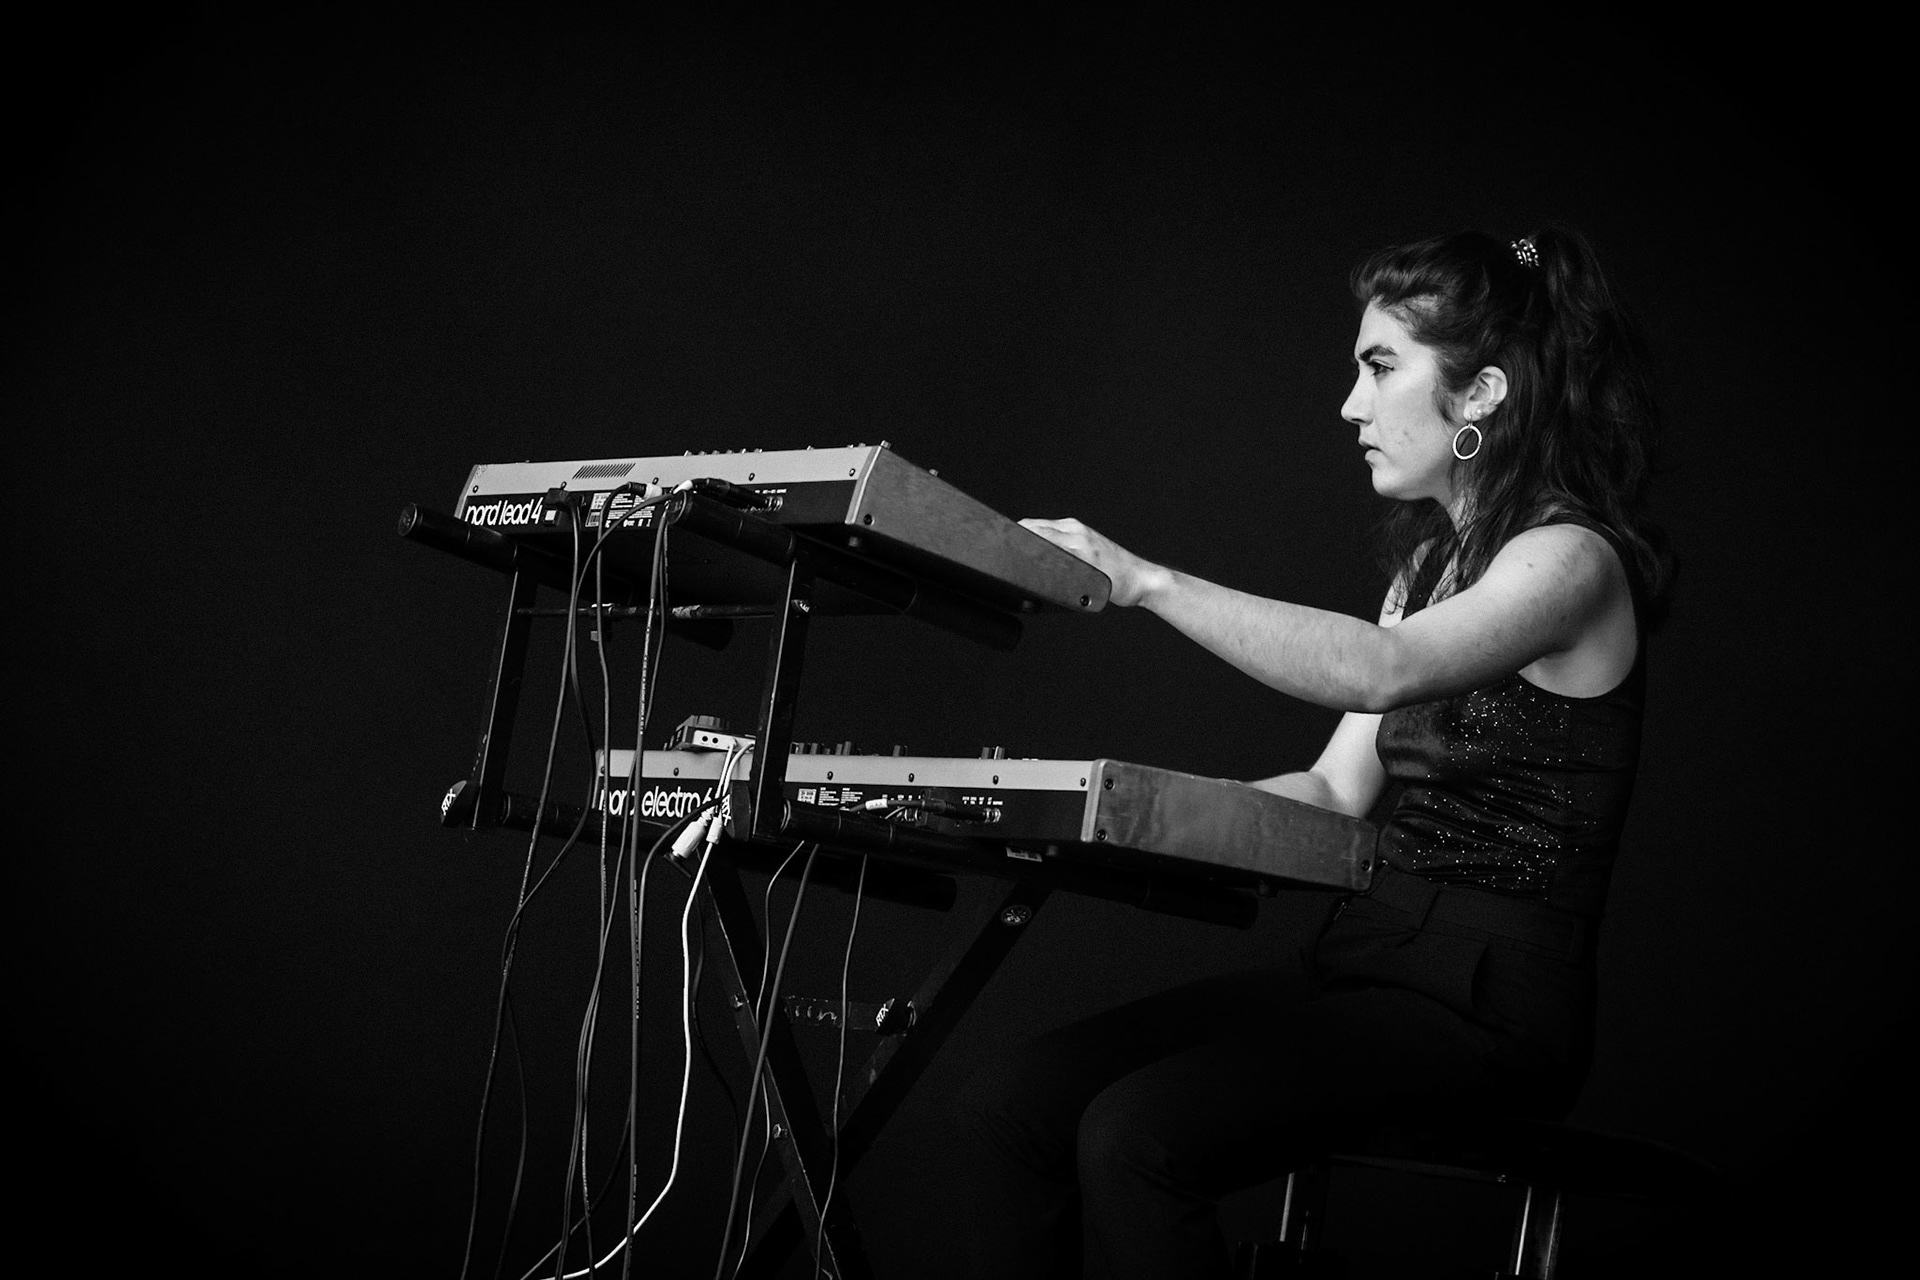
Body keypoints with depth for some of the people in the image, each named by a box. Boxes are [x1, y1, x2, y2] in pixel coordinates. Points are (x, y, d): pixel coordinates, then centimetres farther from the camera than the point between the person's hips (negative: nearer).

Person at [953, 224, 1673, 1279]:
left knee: (1136, 1137, -28)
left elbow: (1380, 672, -29)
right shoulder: (1432, 558, 19)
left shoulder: (1573, 559, -9)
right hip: (1361, 958, 8)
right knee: (1007, 1106, -10)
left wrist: (1150, 583, -32)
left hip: (1487, 998, -8)